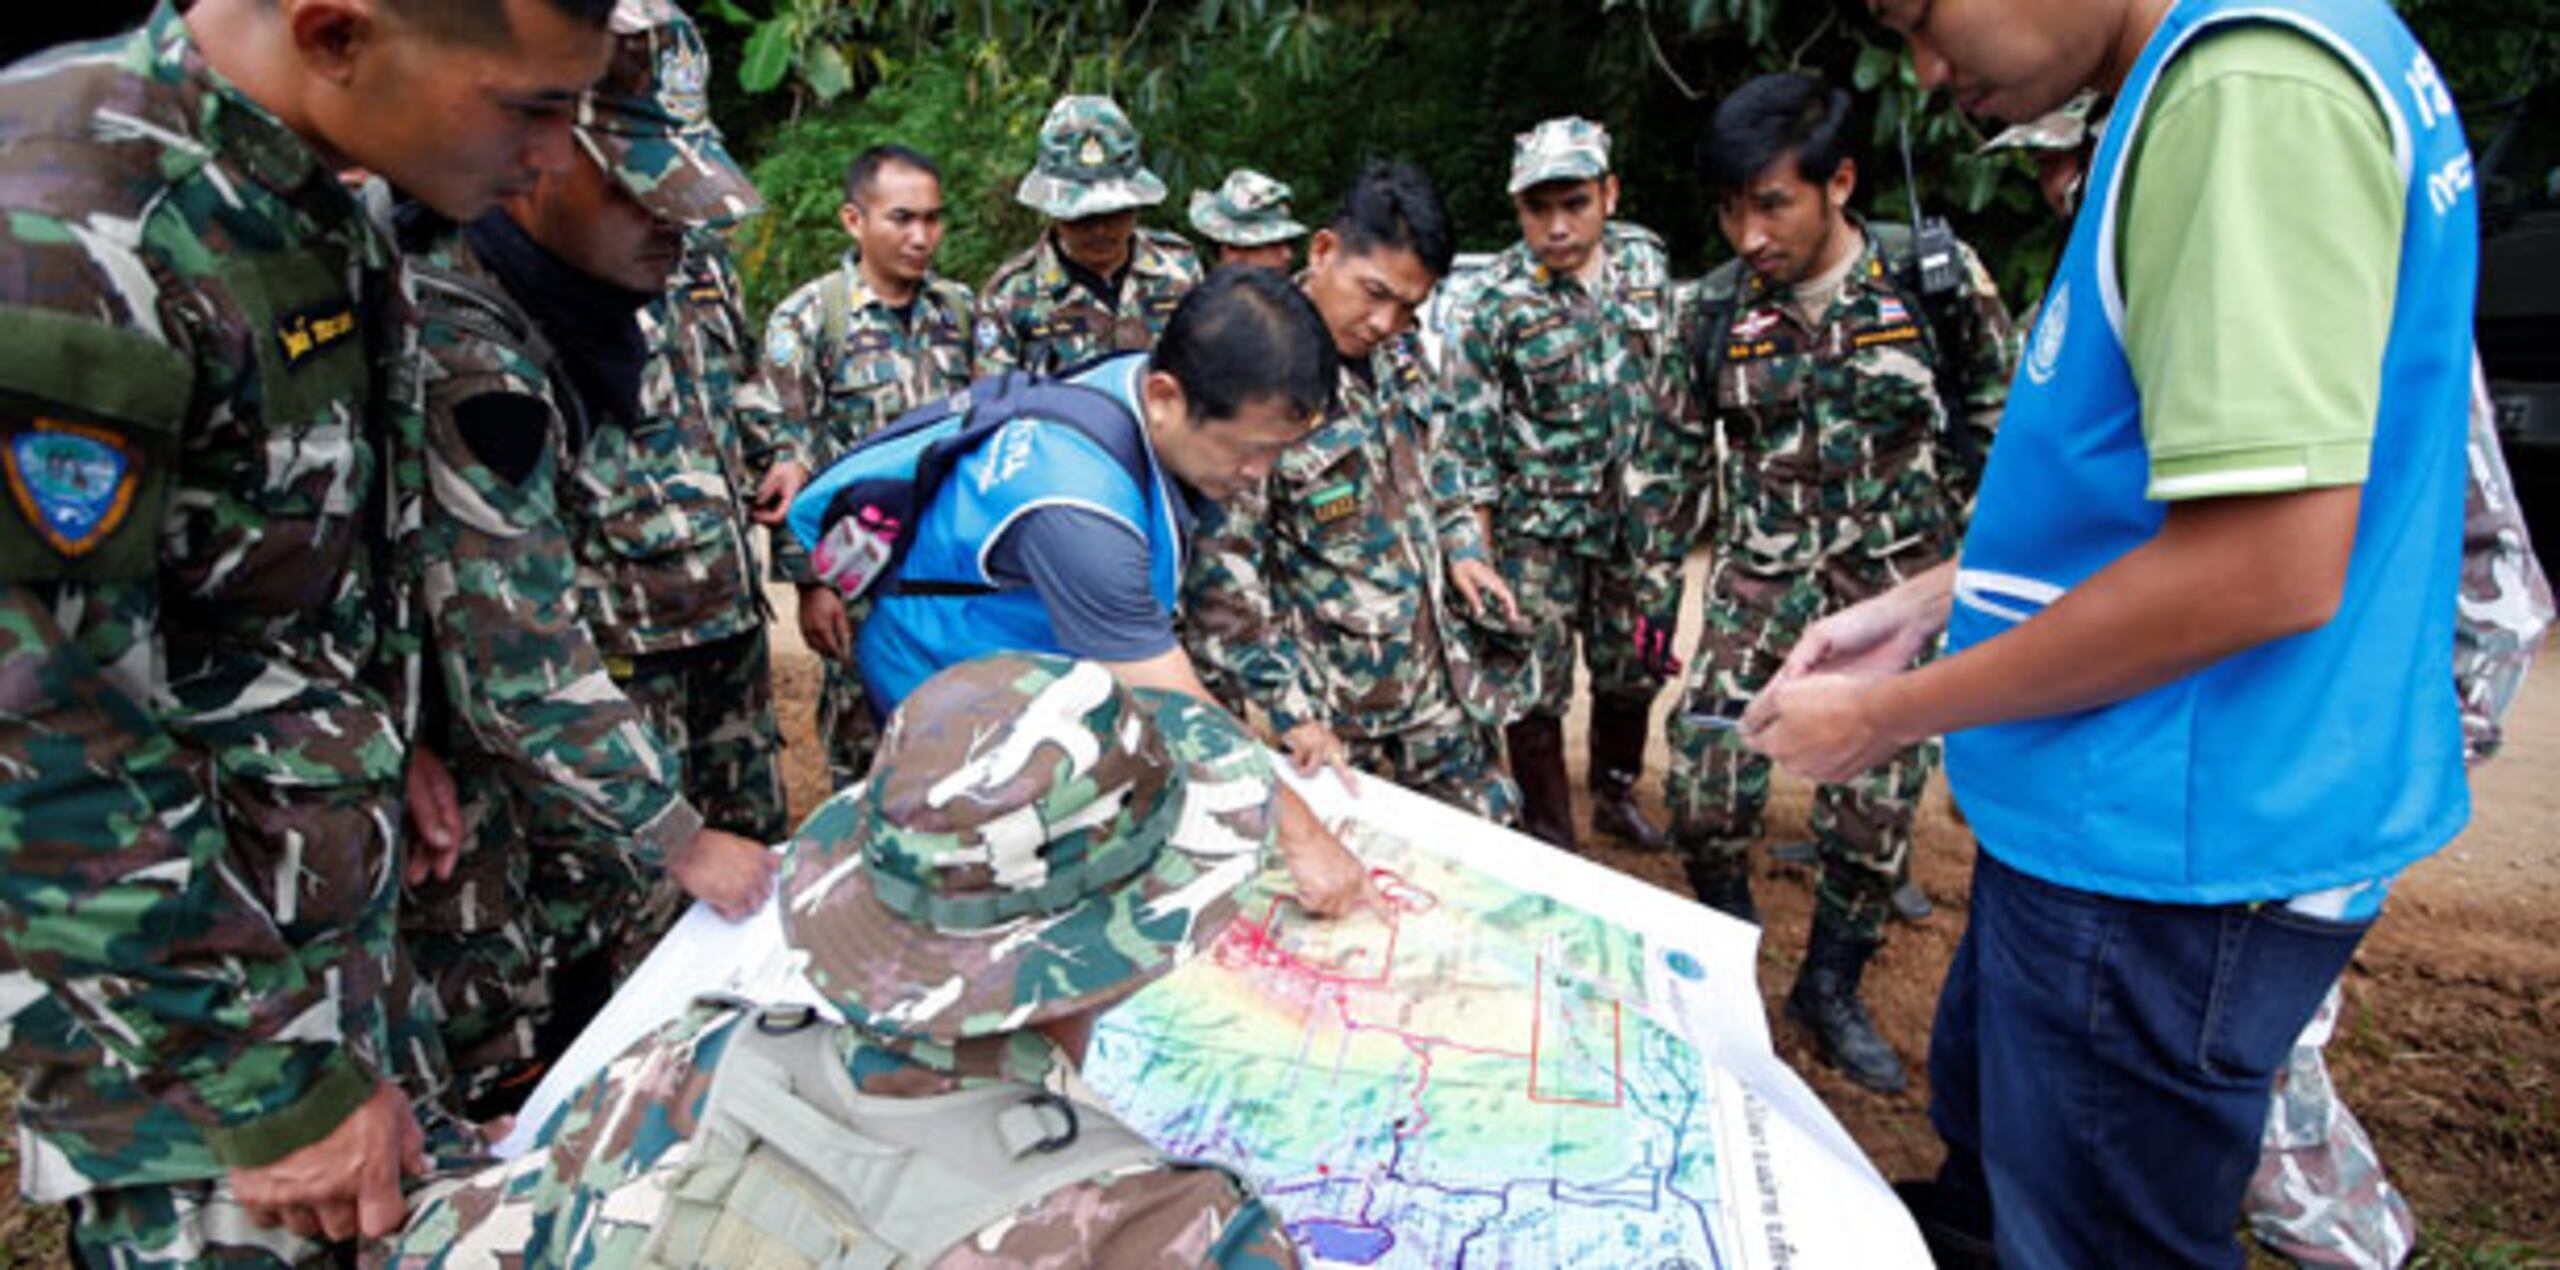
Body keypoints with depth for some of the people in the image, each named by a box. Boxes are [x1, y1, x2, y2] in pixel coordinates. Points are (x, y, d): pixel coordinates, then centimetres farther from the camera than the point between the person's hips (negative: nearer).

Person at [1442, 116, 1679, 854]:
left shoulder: (1644, 258, -2)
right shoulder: (1502, 300, -15)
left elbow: (1668, 372, 11)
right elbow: (1469, 423, -11)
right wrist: (1478, 541, -12)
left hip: (1632, 508, 5)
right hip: (1539, 523, -4)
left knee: (1633, 667, 17)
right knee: (1538, 685, 3)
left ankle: (1615, 794, 40)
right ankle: (1550, 837, 20)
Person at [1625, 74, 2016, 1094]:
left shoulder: (1940, 281, -8)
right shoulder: (1718, 308, -2)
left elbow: (1997, 441, 2)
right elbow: (1674, 455, 6)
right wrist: (1655, 591, 5)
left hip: (1894, 588, -1)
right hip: (1760, 583, 2)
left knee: (1875, 809, 4)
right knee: (1702, 787, -5)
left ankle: (1831, 988, 27)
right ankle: (1726, 941, 25)